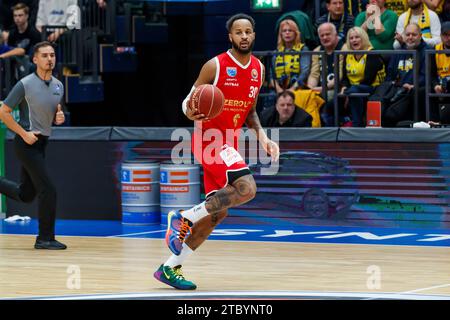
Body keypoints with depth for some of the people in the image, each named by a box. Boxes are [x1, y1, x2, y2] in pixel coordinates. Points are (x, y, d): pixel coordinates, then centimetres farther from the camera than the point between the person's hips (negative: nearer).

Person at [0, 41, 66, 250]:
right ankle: (45, 238, -2)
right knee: (48, 190, -11)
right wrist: (24, 133, -17)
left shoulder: (58, 86, 7)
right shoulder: (25, 84, -14)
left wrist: (59, 117, 0)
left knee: (25, 194, 14)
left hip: (41, 143, 8)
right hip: (27, 143, -8)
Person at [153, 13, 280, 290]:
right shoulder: (215, 66, -12)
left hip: (229, 143, 8)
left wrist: (263, 137, 4)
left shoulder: (258, 69, 9)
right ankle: (184, 218, -14)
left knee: (217, 213, 6)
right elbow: (188, 101, -6)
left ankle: (171, 268, 13)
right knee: (246, 188, -27)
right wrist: (190, 113, -30)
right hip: (209, 139, -8)